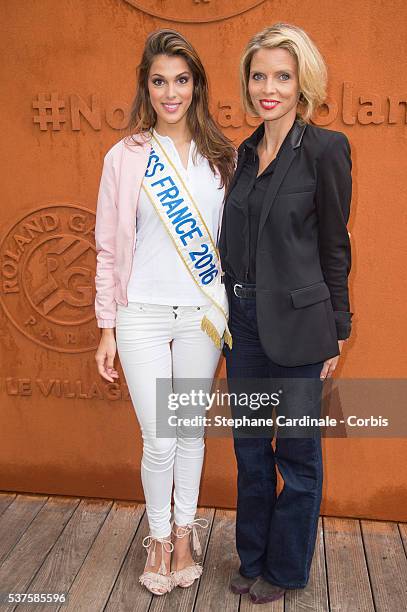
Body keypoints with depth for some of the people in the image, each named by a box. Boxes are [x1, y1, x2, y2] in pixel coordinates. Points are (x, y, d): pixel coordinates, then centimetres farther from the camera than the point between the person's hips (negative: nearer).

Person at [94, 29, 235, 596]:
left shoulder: (222, 155, 4)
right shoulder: (124, 157, -2)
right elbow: (109, 248, 1)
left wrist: (234, 312, 5)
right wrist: (107, 327, 0)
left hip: (203, 315, 2)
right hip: (142, 316, -2)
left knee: (192, 431, 14)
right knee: (159, 442, 3)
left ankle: (184, 534, 36)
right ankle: (159, 537, 31)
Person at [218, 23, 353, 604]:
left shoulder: (325, 149, -8)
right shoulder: (246, 152, 11)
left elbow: (334, 247, -7)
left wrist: (336, 330, -6)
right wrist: (234, 307, 12)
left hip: (297, 320, -6)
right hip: (244, 317, 7)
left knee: (297, 451, 9)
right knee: (250, 448, 17)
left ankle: (286, 568, 32)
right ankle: (254, 559, 37)